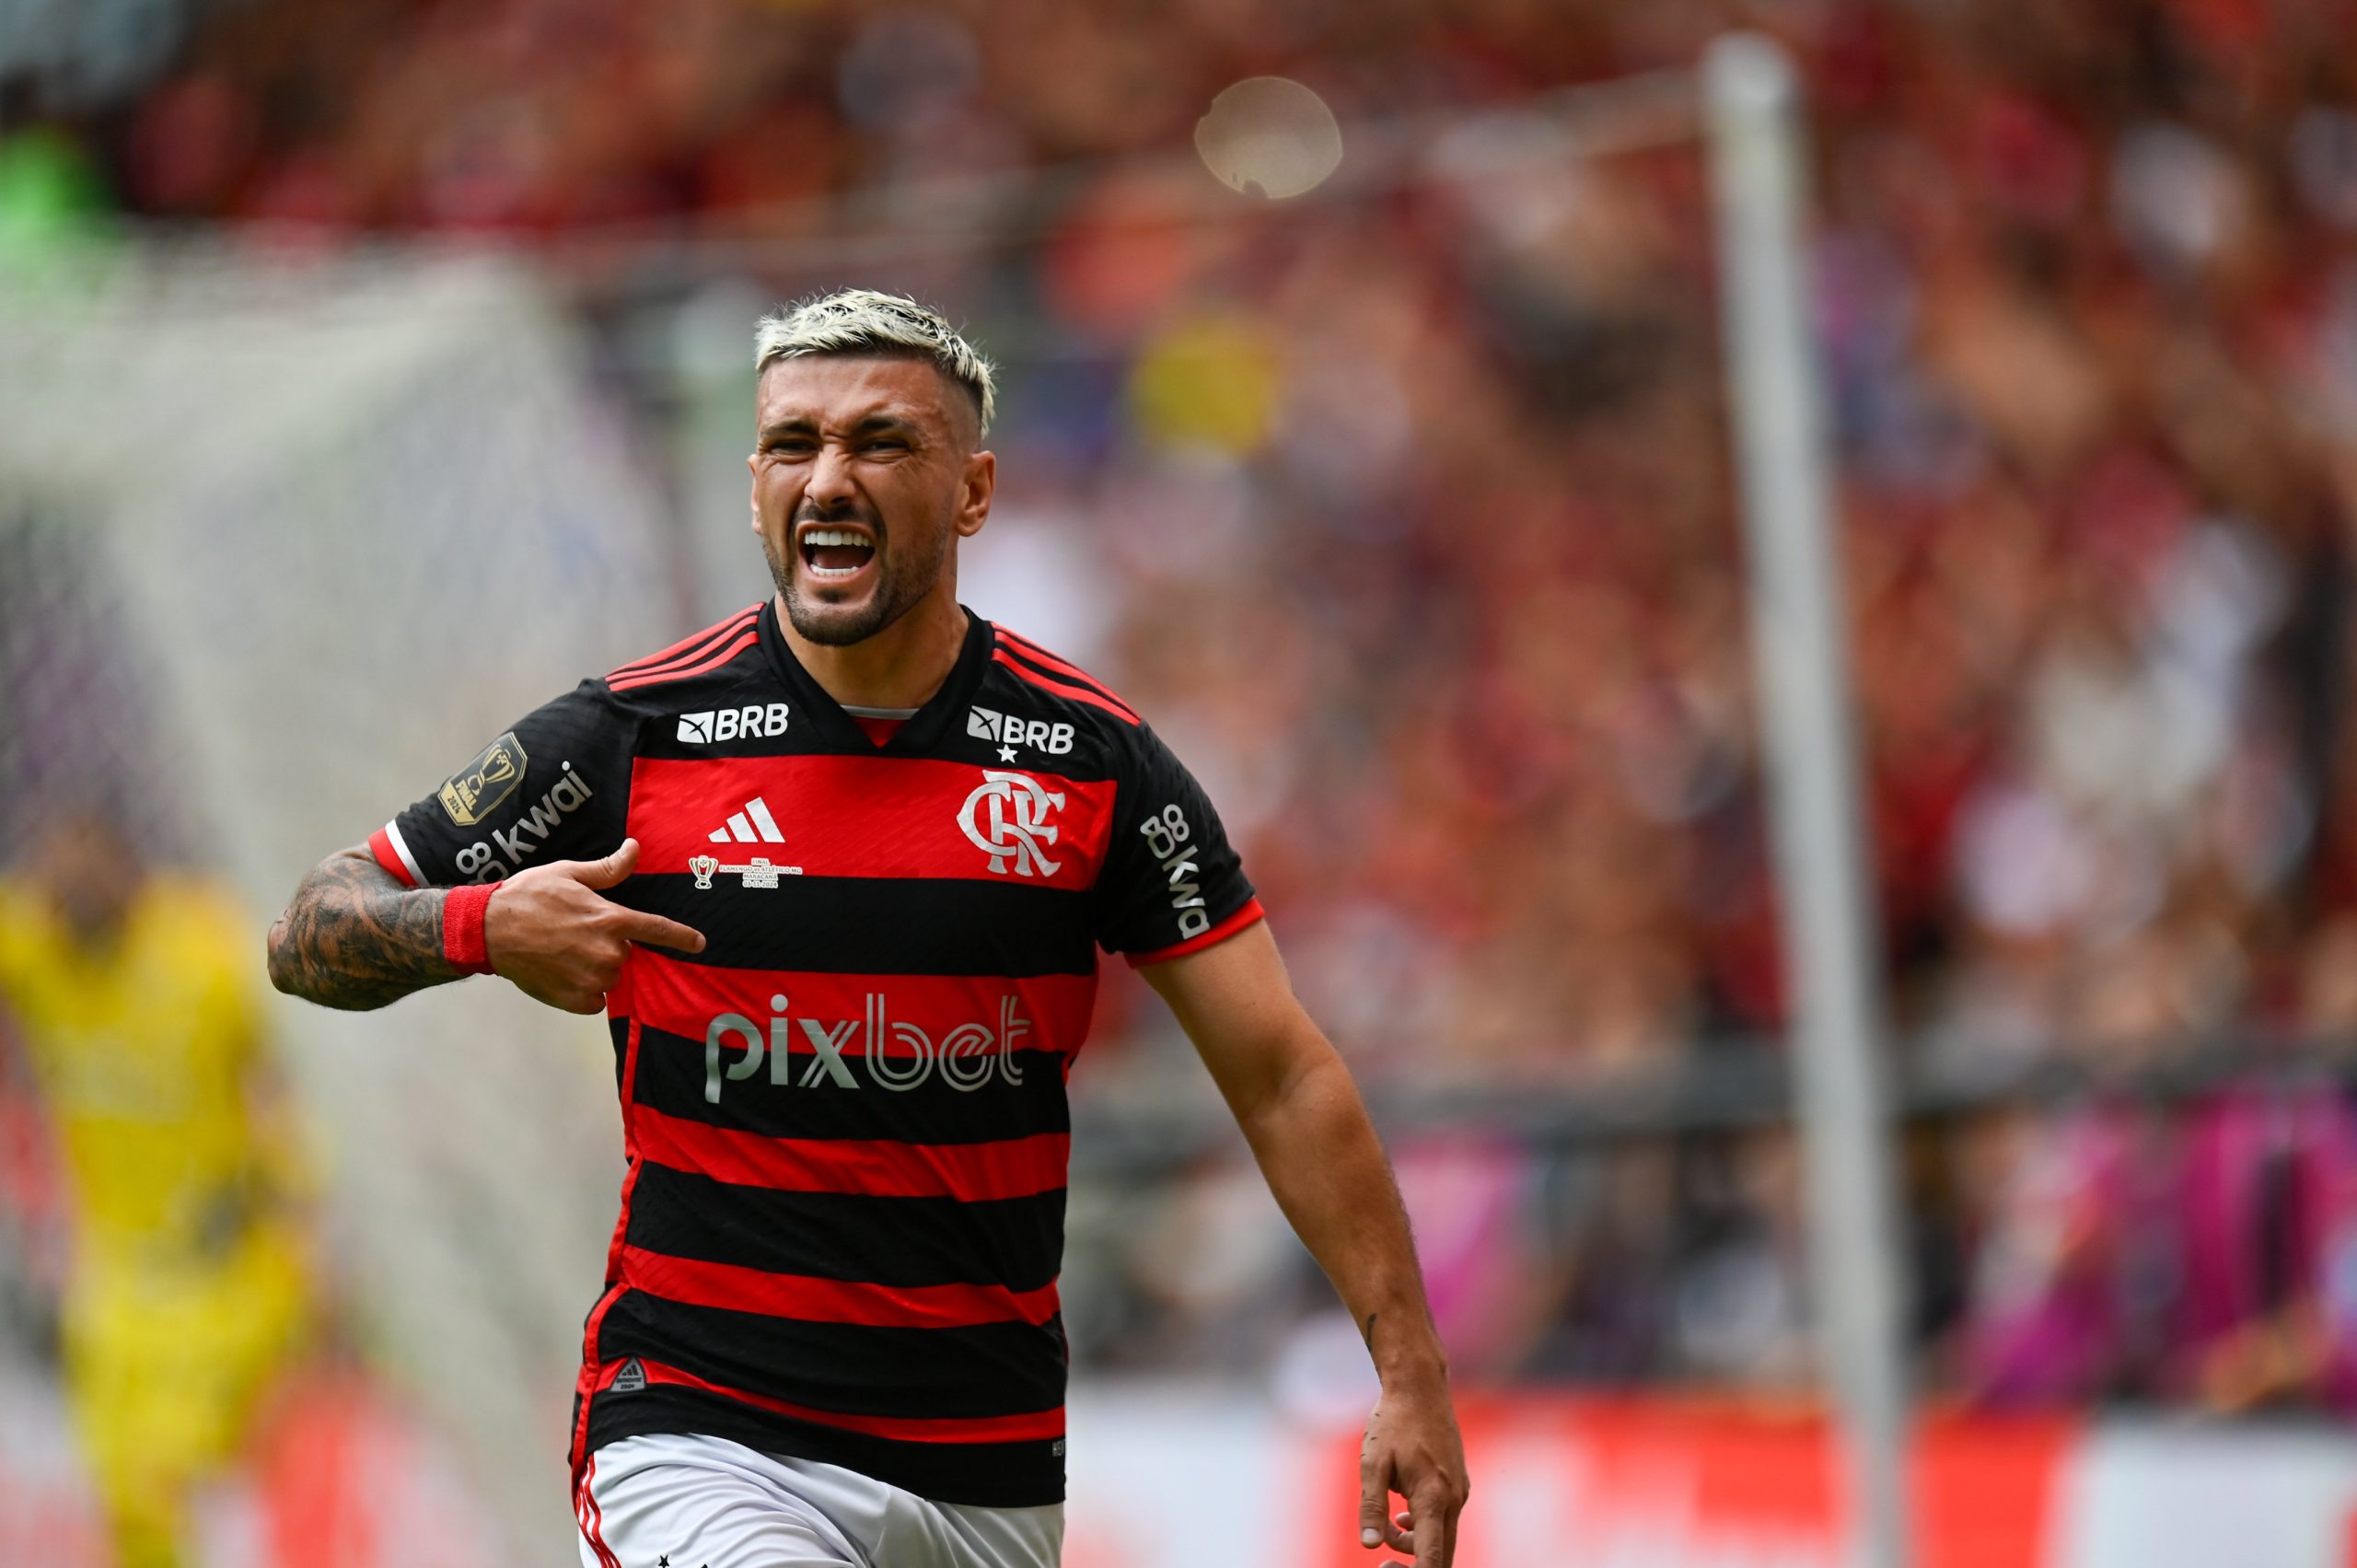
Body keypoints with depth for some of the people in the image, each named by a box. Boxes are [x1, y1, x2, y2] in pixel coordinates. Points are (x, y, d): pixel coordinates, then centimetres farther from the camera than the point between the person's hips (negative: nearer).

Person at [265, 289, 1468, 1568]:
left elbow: (1283, 1078, 4)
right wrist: (484, 925, -15)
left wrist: (1410, 1375, -4)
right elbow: (309, 936, 6)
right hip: (699, 1440, -3)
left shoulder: (1090, 760, 2)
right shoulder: (632, 737, -1)